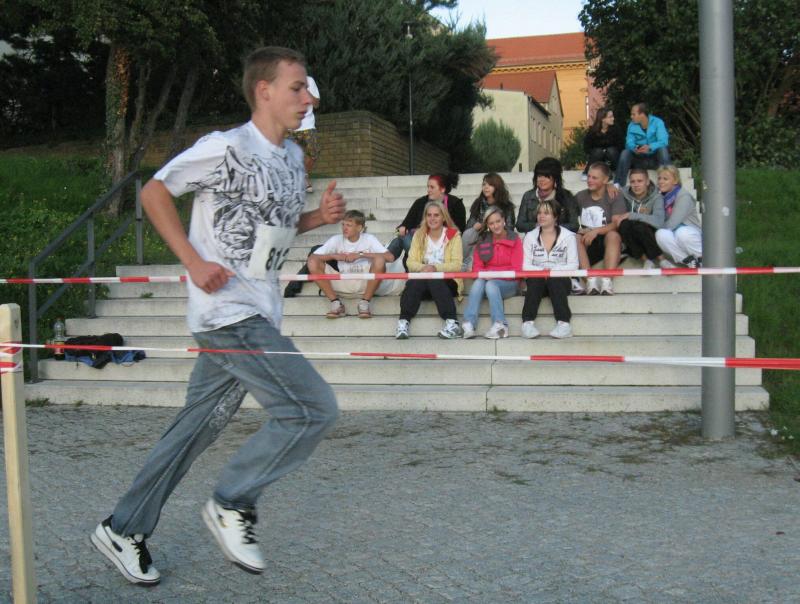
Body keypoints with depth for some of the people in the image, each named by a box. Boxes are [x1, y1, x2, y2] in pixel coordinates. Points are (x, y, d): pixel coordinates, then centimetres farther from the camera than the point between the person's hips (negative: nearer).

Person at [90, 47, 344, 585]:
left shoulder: (293, 157, 14)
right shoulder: (226, 147, -12)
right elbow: (154, 192, -6)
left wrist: (320, 217, 5)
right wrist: (194, 261, -14)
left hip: (257, 316, 9)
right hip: (228, 313, -9)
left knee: (200, 427, 13)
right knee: (314, 408, -13)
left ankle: (124, 530, 27)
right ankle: (233, 503, 5)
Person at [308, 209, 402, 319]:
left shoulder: (369, 239, -2)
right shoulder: (336, 240, 2)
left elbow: (390, 257, -17)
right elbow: (312, 257, -5)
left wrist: (360, 254, -18)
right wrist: (334, 256, -19)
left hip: (365, 283, -2)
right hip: (343, 284, 2)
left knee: (379, 260, -31)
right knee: (313, 263, -17)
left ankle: (365, 302, -15)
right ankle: (335, 302, -12)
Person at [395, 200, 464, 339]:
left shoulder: (453, 235, 1)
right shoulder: (419, 235, 10)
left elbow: (456, 265, -9)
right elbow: (411, 262, 1)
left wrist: (435, 268, -25)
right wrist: (422, 268, -22)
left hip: (447, 282, -2)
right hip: (422, 280, 2)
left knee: (434, 280, -35)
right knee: (413, 283, -31)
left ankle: (452, 323, -37)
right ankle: (404, 322, -32)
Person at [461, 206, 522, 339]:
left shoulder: (514, 240, 0)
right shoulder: (482, 241, 10)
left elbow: (516, 269, -6)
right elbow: (477, 266, 7)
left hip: (507, 283, -3)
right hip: (487, 279, 3)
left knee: (491, 284, -32)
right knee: (478, 282, -29)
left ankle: (500, 325, -34)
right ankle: (469, 325, -39)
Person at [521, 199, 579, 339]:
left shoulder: (568, 236, 5)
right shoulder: (530, 237, 11)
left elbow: (573, 265, -4)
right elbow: (525, 265, 1)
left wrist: (553, 270, -18)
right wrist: (541, 270, -18)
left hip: (560, 280, -1)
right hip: (537, 280, 1)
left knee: (554, 280, -34)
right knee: (536, 280, -32)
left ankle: (564, 323, -43)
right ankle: (528, 322, -42)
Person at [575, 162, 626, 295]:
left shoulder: (614, 197, 1)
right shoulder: (580, 197, 11)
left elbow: (617, 224, -12)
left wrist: (596, 231, -26)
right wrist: (580, 230, -14)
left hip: (606, 241, -2)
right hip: (587, 244, 2)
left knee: (613, 234, -34)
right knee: (575, 237, -29)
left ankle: (607, 281, -42)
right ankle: (590, 280, -40)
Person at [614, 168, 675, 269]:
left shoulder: (656, 197, -11)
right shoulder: (625, 194, -2)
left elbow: (659, 222, -27)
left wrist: (630, 215, -30)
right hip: (632, 243, 3)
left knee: (639, 226, -33)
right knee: (624, 224, -28)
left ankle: (661, 259, -18)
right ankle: (645, 260, -17)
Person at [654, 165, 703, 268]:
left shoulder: (684, 196, -13)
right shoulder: (663, 197, 7)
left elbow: (671, 224, -19)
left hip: (693, 235, -4)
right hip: (675, 238, 4)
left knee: (681, 232, -39)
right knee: (661, 234, -29)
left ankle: (703, 259, -14)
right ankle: (689, 261, -14)